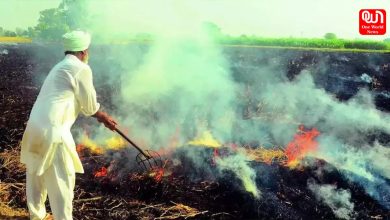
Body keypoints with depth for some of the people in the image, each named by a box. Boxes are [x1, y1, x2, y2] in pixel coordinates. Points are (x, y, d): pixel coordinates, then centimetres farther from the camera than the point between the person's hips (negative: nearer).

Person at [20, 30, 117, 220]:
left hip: (35, 126, 10)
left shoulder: (61, 67, 21)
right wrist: (103, 117, 18)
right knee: (62, 180, 1)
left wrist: (103, 117, 29)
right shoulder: (81, 69, -8)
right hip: (53, 130, -10)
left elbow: (79, 103, 26)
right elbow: (90, 106, -3)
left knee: (37, 174, 23)